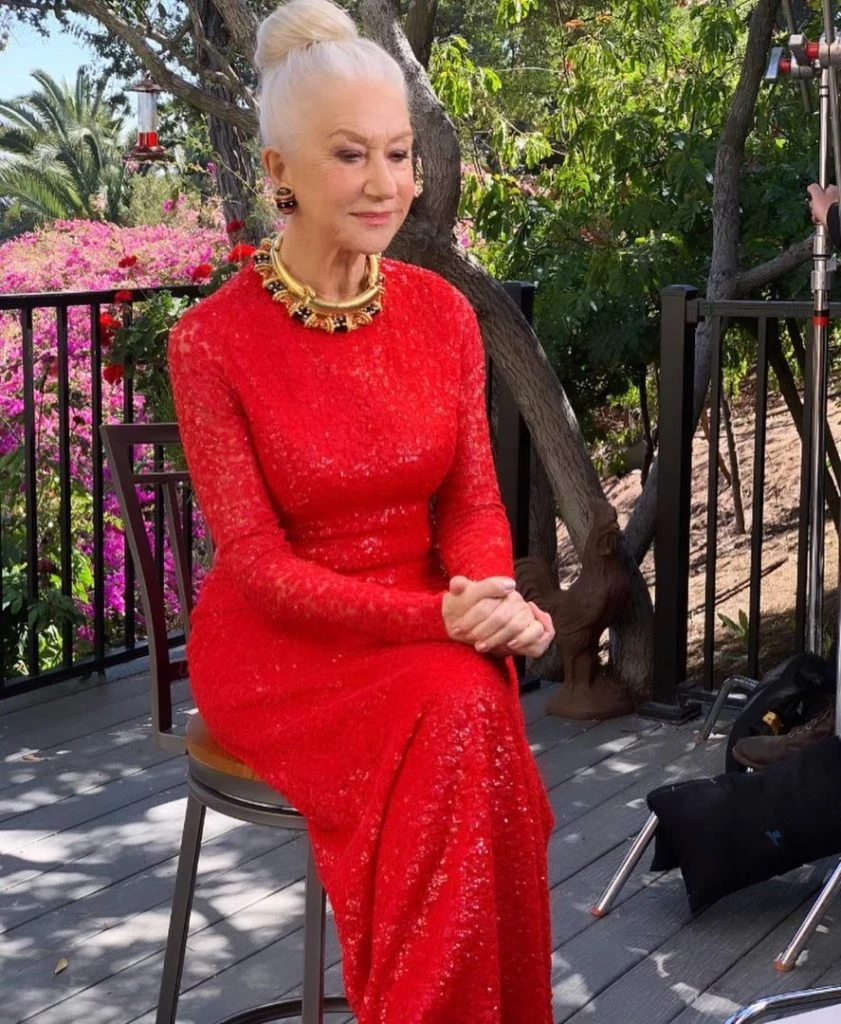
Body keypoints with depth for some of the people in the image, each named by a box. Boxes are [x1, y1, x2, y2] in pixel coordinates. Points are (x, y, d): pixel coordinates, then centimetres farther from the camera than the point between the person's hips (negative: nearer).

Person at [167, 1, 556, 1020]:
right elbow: (256, 564, -14)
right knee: (459, 713, -30)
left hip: (436, 629, 4)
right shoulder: (213, 341, -14)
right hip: (279, 645, -3)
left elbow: (473, 498, 2)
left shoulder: (444, 313, 0)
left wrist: (491, 599, -21)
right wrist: (436, 617, -25)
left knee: (471, 715, -28)